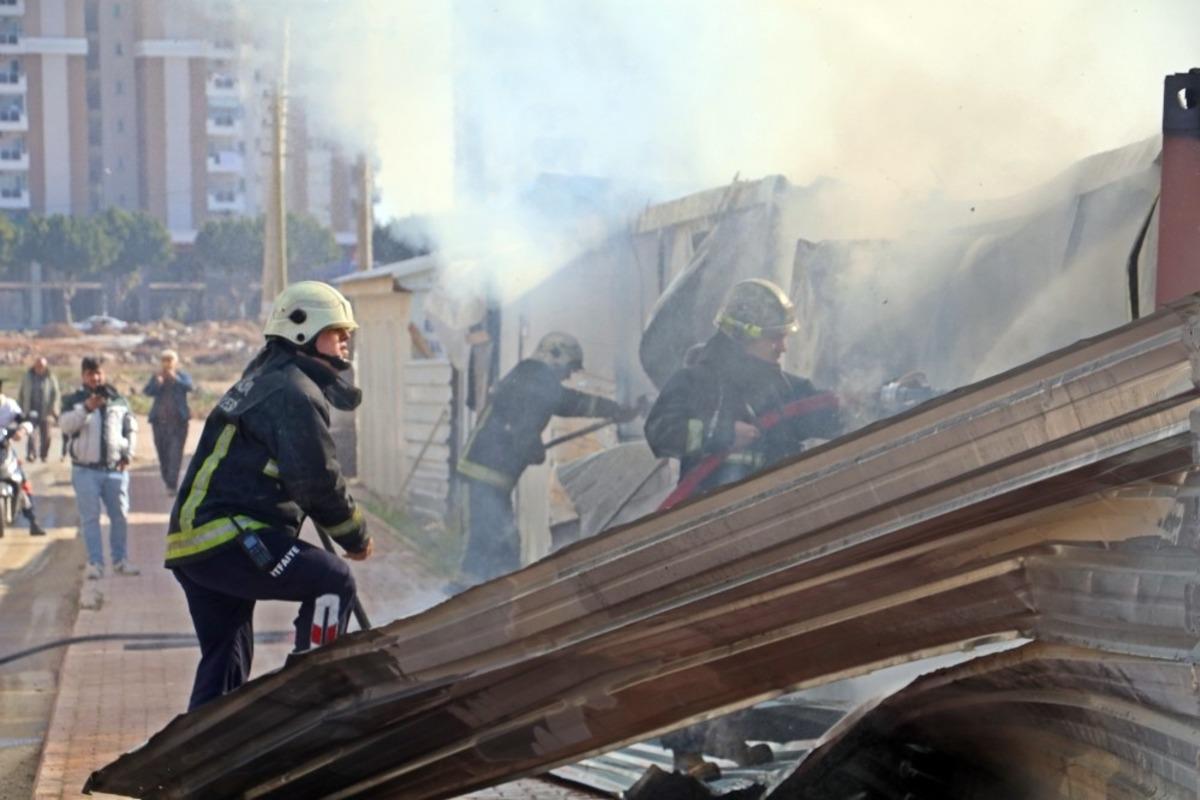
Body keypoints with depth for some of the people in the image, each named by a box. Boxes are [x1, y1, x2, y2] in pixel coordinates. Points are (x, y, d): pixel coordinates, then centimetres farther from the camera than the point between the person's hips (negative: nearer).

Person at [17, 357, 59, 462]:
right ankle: (31, 454, -16)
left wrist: (53, 409, -13)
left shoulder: (51, 378, -1)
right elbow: (21, 393, 11)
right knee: (32, 433, -12)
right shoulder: (27, 377, 4)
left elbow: (55, 394, -4)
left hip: (45, 412, 0)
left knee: (45, 435, 7)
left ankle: (43, 455, 20)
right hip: (31, 411, 0)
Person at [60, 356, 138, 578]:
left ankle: (119, 560, 17)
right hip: (86, 470, -3)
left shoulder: (119, 400, 10)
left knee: (120, 516, 6)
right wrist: (86, 409, -31)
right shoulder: (74, 400, 2)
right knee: (90, 518, -2)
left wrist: (128, 453, 1)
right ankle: (95, 562, 0)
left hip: (116, 468, 3)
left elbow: (131, 428, 16)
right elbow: (65, 424, -16)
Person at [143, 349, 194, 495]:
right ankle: (168, 482, 20)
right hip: (160, 421, 3)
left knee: (175, 454, -12)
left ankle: (172, 484, -15)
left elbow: (188, 387, -15)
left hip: (178, 421, -3)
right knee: (162, 453, 7)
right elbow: (147, 391, -4)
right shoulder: (156, 377, 11)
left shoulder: (182, 376, 5)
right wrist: (158, 382, -21)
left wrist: (175, 378, -28)